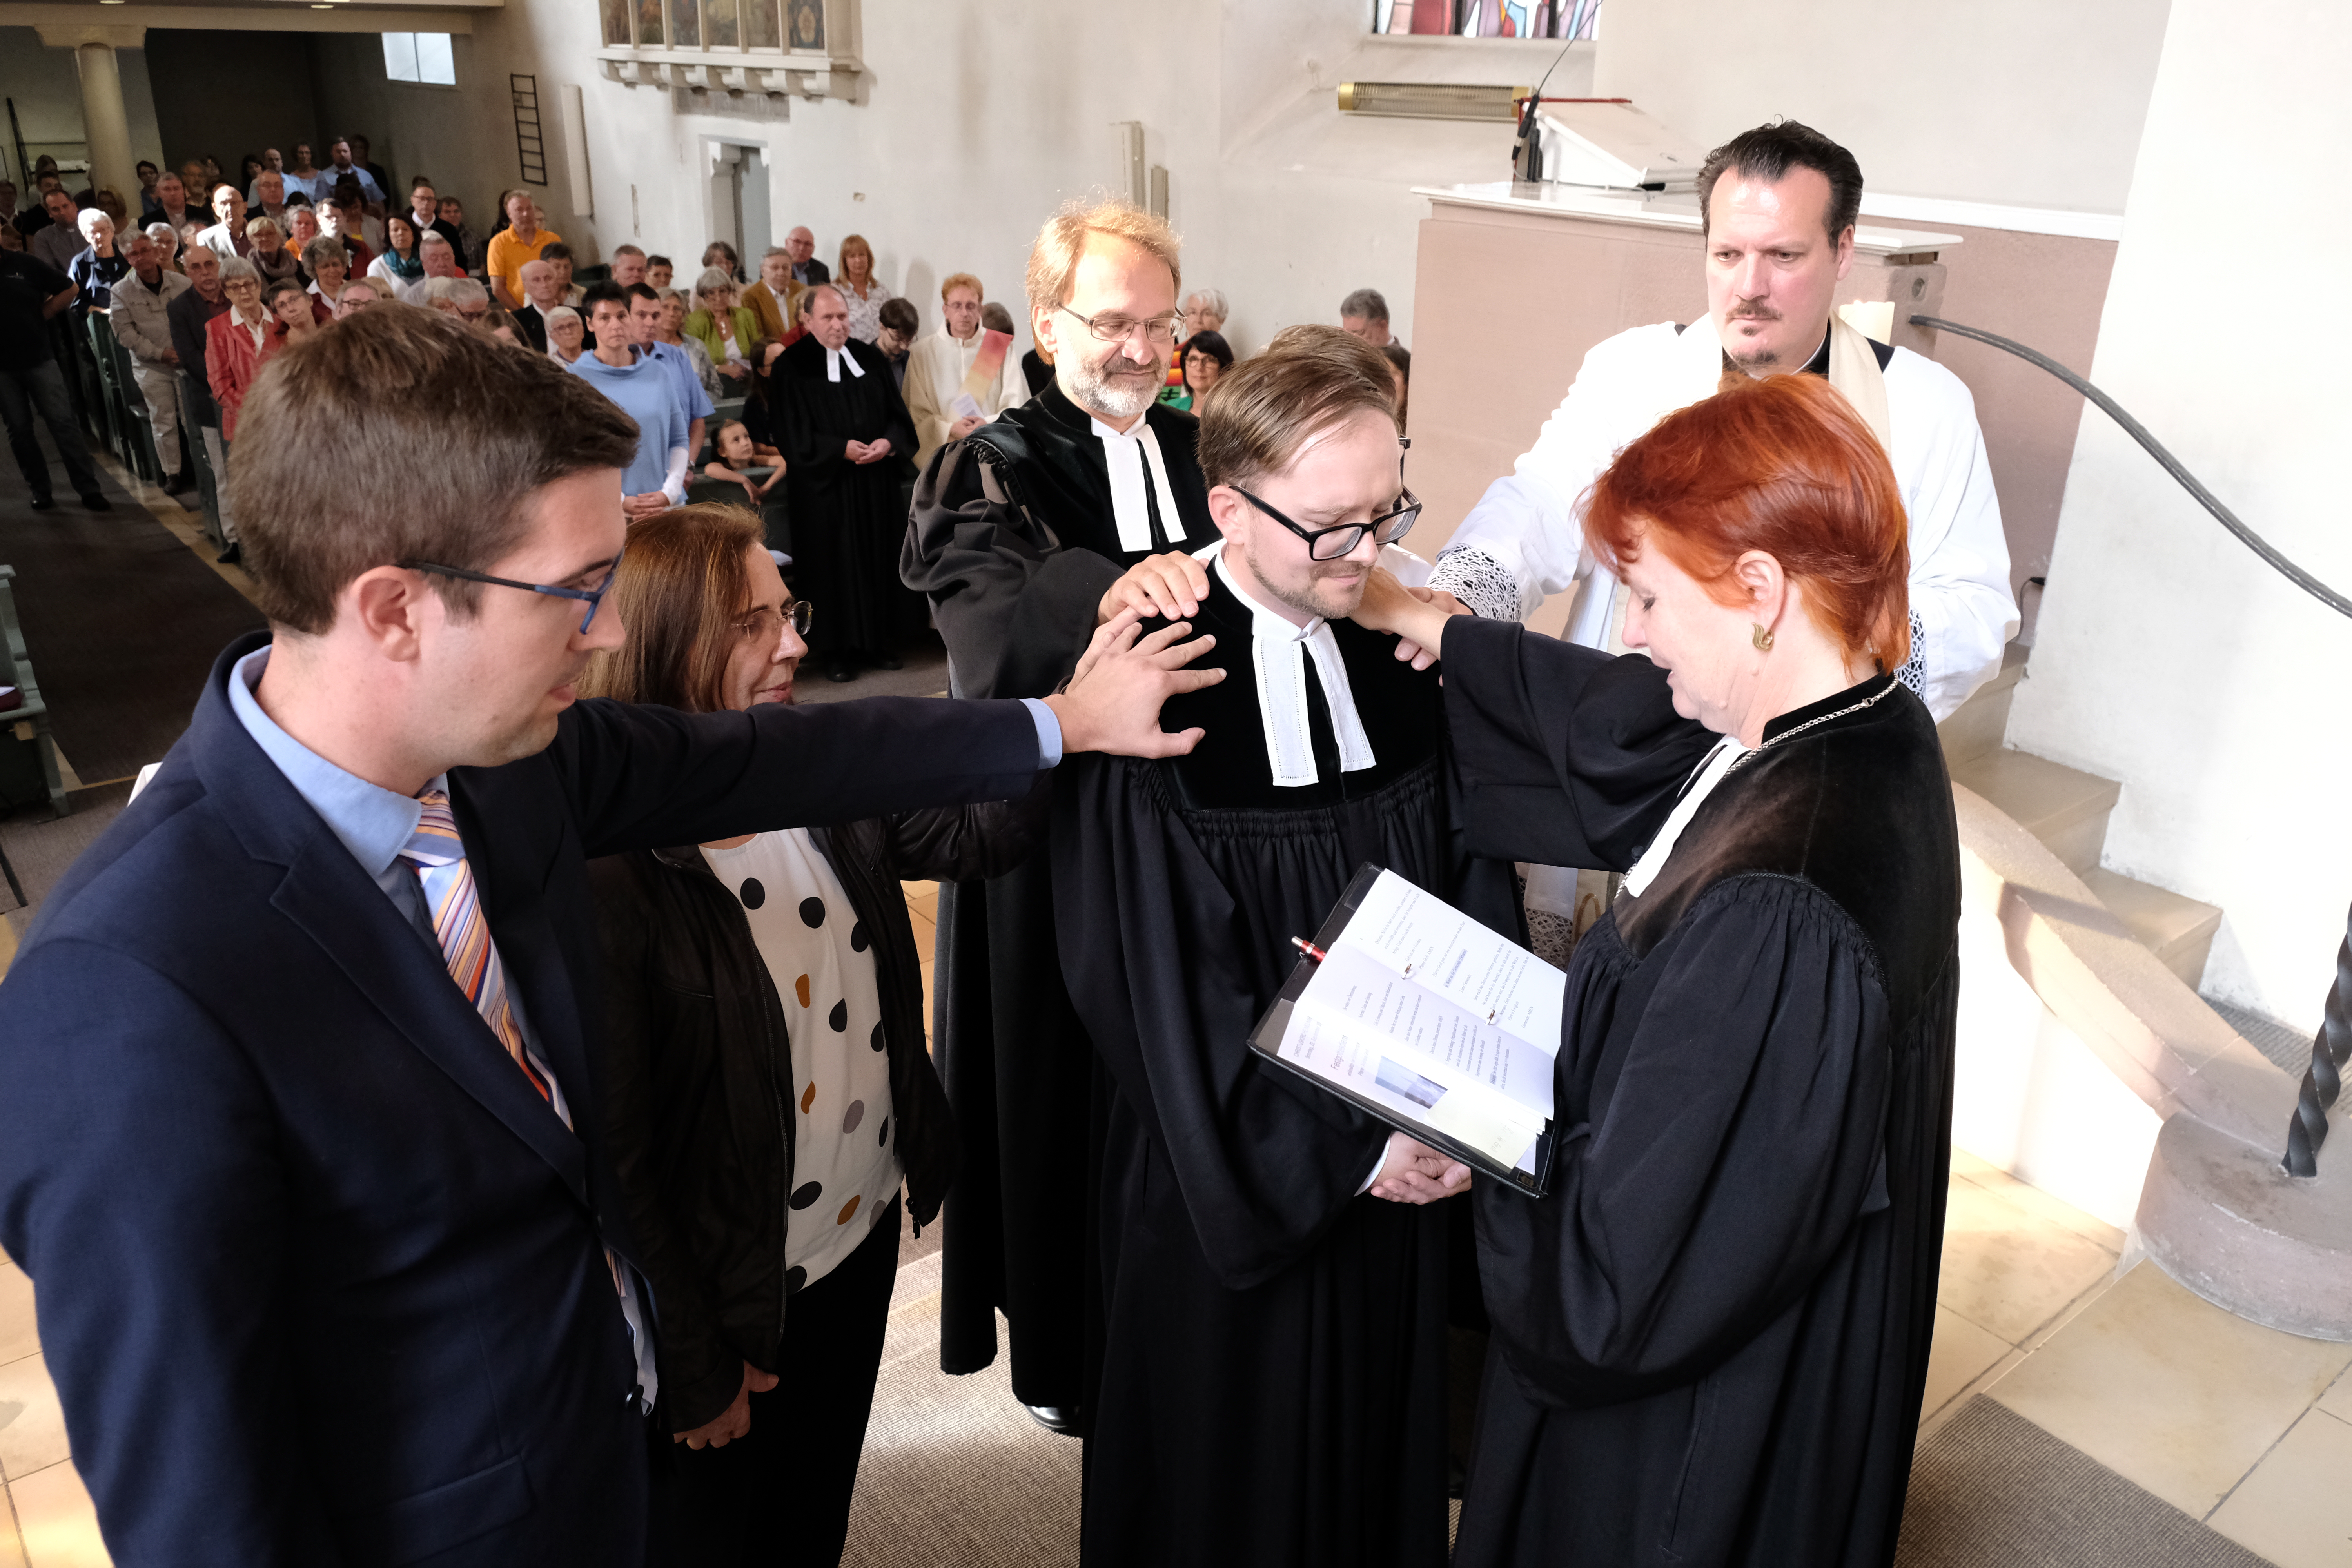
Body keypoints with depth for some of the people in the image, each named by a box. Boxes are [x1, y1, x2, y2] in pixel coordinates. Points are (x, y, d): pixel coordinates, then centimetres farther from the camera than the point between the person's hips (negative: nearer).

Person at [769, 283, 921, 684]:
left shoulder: (870, 358, 10)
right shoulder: (791, 367, -3)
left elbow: (898, 413, 10)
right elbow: (792, 433, -9)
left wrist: (888, 442, -11)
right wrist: (842, 449, -18)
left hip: (876, 481, 4)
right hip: (825, 486, -4)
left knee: (881, 559, 6)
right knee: (833, 564, -1)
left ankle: (881, 642, 16)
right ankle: (837, 651, 6)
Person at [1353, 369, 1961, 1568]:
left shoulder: (1775, 923, -40)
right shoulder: (1867, 729, -11)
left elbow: (1611, 1288, -32)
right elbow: (1618, 724, 7)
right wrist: (1418, 621, 13)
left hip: (1687, 1443, -8)